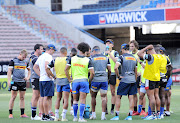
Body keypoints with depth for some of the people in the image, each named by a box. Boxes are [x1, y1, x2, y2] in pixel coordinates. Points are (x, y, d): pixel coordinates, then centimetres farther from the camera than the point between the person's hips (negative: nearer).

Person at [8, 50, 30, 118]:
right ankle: (10, 113, 1)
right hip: (15, 82, -5)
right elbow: (9, 71, -4)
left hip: (23, 82, 5)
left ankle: (22, 114, 9)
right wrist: (9, 80, -12)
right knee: (13, 97, -4)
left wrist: (28, 77, 7)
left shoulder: (26, 62, 11)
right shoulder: (13, 61, -3)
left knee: (22, 98, 6)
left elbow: (29, 70, 23)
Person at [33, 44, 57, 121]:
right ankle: (46, 116, -10)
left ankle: (43, 115, 15)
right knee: (47, 97, -8)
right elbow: (46, 66, -27)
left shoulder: (41, 57, 17)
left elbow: (35, 67, 22)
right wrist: (50, 75, -20)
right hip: (47, 80, -9)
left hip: (41, 79, 9)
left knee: (43, 97, 12)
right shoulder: (48, 56, -10)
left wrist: (40, 75, 16)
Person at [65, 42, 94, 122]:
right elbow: (92, 72, -7)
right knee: (82, 100, -1)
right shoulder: (88, 60, -2)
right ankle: (81, 117, -5)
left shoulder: (72, 59, 5)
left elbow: (66, 69, 3)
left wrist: (69, 79, 10)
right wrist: (89, 81, 8)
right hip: (84, 80, -2)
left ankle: (75, 117, 15)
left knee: (75, 100, 13)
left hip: (75, 80, 2)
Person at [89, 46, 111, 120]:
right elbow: (109, 70, 7)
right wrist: (108, 78, 21)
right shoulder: (106, 58, 8)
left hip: (95, 80, -2)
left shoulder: (92, 58, -1)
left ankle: (93, 114, 14)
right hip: (104, 79, 2)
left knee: (93, 96, 13)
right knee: (103, 97, 4)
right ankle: (103, 115, -2)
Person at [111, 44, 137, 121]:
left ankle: (117, 115, 1)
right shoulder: (134, 58, 12)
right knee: (131, 98, 5)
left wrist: (118, 76, -6)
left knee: (118, 97, 3)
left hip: (124, 80, -5)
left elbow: (115, 68, -19)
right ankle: (130, 116, 4)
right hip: (133, 80, 5)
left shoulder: (122, 57, -6)